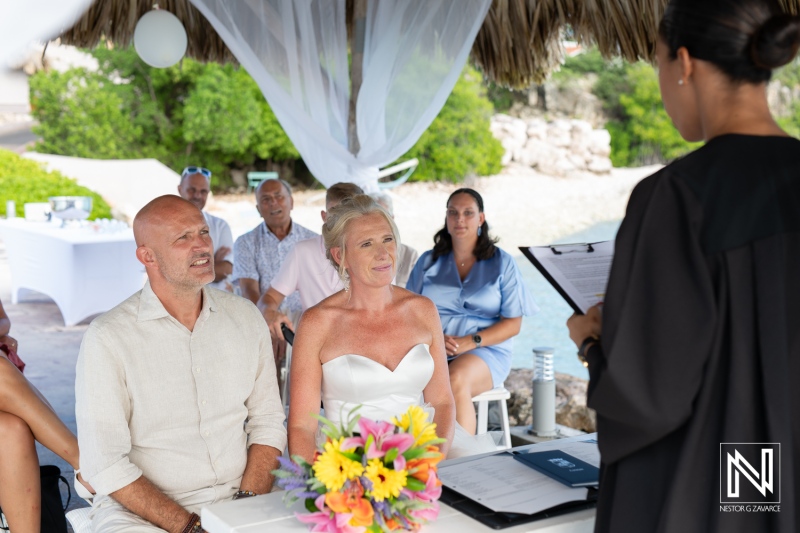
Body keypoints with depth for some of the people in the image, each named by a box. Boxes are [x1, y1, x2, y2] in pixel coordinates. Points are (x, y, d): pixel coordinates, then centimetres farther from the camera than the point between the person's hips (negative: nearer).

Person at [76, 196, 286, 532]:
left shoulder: (246, 317, 7)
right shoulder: (107, 338, -7)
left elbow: (268, 421, 8)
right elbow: (105, 464, -10)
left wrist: (249, 502, -6)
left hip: (237, 496, 3)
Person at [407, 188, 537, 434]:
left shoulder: (502, 263, 10)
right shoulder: (428, 261, 17)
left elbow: (513, 324, 3)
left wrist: (471, 341, -12)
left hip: (486, 351, -1)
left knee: (456, 380, -37)